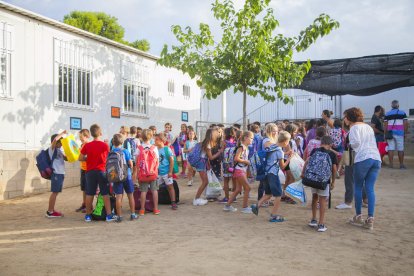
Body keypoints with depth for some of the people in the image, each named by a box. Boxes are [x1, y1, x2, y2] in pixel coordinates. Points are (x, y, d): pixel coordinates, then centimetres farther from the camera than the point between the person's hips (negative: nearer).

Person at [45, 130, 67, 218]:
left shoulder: (59, 150, 17)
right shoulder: (52, 149, -7)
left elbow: (66, 158, 25)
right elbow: (55, 139, -27)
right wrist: (62, 133, -15)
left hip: (60, 173, 9)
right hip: (56, 173, -9)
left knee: (56, 192, 12)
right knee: (54, 192, -5)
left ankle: (52, 210, 19)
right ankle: (50, 212, 0)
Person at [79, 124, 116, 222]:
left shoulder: (87, 145, -4)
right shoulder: (105, 145, -8)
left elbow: (80, 158, 0)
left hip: (90, 172, 2)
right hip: (102, 171, -1)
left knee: (89, 194, 9)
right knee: (105, 194, 3)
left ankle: (88, 215, 17)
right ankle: (109, 215, 3)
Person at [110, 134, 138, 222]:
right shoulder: (125, 151, -8)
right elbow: (130, 163, -9)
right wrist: (131, 170, 11)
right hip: (127, 176, -1)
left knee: (119, 197, 4)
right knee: (130, 196, 12)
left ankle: (119, 216, 6)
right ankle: (133, 214, 19)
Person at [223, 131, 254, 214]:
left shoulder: (246, 148, 13)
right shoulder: (241, 147, -15)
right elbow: (236, 158, -24)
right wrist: (246, 161, -14)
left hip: (243, 170, 9)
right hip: (239, 170, -9)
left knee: (238, 189, 11)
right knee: (247, 188, -6)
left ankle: (227, 205, 18)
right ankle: (245, 207, 4)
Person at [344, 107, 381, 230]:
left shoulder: (354, 127, 1)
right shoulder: (368, 126, 23)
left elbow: (356, 142, -13)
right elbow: (372, 143, 21)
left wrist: (351, 144, 7)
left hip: (363, 159, -6)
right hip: (376, 158, 6)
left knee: (358, 187, 8)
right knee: (370, 188, 5)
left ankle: (358, 217, 14)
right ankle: (370, 219, 0)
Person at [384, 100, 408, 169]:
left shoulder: (387, 114, 8)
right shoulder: (402, 113, 5)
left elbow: (385, 125, 2)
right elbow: (406, 123, -3)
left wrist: (386, 134, 7)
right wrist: (405, 133, 3)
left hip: (390, 133, 1)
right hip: (399, 133, -1)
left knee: (391, 148, 2)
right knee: (400, 149, 3)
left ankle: (391, 164, 0)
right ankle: (401, 164, 5)